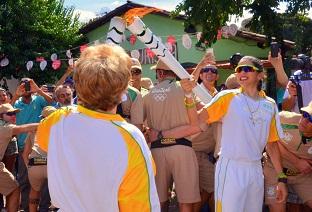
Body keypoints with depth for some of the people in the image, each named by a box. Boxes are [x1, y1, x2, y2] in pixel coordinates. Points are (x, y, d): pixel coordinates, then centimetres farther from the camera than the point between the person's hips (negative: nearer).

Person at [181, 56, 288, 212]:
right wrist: (189, 95, -27)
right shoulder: (228, 97, -2)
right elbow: (196, 120, -11)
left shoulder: (269, 105, 7)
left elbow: (271, 144, 13)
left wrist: (281, 178, 11)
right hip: (230, 168, -4)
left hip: (255, 169, 4)